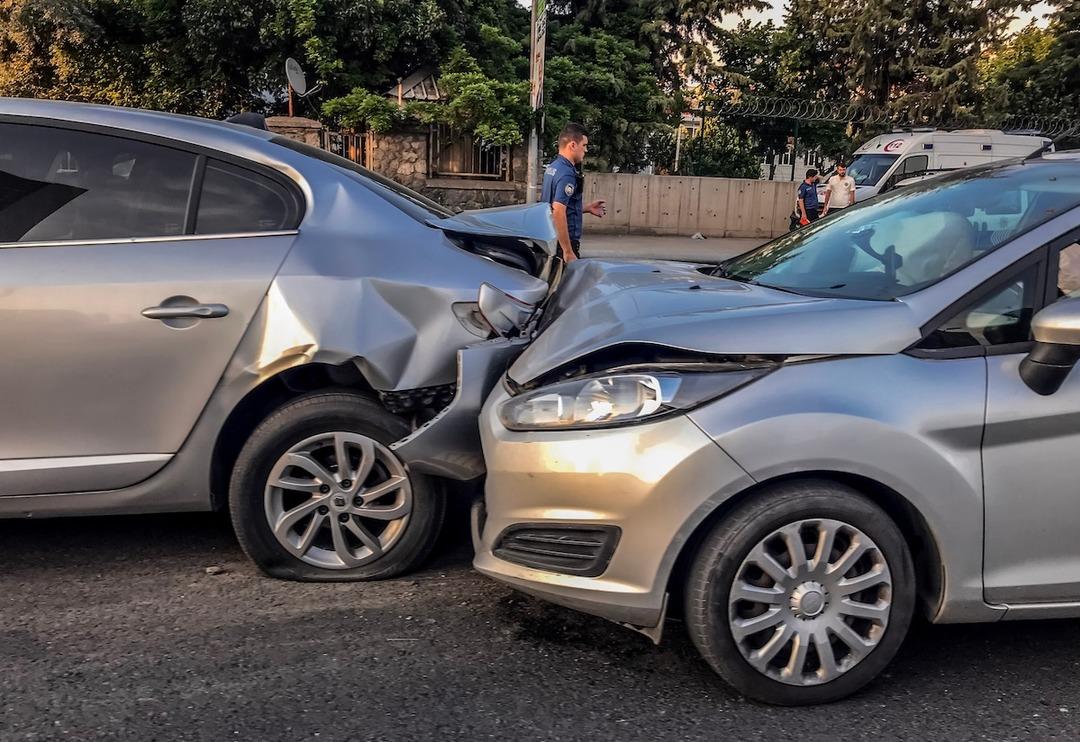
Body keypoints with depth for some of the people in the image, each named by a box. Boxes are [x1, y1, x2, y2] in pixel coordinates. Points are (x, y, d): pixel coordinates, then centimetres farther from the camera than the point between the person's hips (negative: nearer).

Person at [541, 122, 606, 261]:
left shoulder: (552, 168, 11)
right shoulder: (567, 174, -19)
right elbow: (558, 212, -27)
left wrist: (587, 209, 23)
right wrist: (568, 252, -28)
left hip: (549, 240, 10)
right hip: (564, 243, -10)